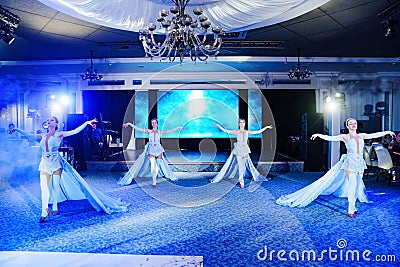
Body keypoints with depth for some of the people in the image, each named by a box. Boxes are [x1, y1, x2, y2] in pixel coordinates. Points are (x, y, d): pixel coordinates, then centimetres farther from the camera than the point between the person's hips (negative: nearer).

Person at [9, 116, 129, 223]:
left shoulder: (59, 135, -1)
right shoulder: (43, 136, 11)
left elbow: (74, 131, -8)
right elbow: (27, 134, 14)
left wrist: (86, 123, -14)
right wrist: (16, 129, 10)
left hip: (56, 163, -3)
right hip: (44, 164, 3)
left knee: (55, 186, 3)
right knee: (44, 188, -1)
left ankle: (55, 208, 23)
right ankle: (44, 213, 6)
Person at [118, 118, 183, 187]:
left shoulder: (160, 132, 9)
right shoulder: (149, 131, 6)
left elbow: (171, 130, 11)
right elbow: (138, 128, 3)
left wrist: (179, 127, 9)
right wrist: (130, 124, -2)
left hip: (158, 149, 2)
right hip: (151, 149, -2)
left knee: (159, 164, 1)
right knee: (153, 164, -11)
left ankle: (154, 179, 17)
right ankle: (154, 181, -7)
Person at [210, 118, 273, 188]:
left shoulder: (247, 132, 5)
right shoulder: (236, 132, -3)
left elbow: (258, 132, 12)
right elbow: (225, 131, -7)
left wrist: (266, 127, 15)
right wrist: (218, 125, -15)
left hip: (245, 150, 4)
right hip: (238, 150, -4)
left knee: (246, 165, 7)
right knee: (241, 165, -8)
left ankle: (240, 179, 25)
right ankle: (241, 182, 4)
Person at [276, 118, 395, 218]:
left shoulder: (361, 136, 11)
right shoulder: (345, 137, -3)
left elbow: (375, 135, 19)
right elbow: (330, 138, -14)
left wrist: (387, 132, 22)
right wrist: (319, 135, -27)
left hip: (360, 163, 5)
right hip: (350, 163, -5)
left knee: (357, 185, 8)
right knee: (352, 185, -11)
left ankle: (353, 207, 19)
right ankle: (350, 210, -4)